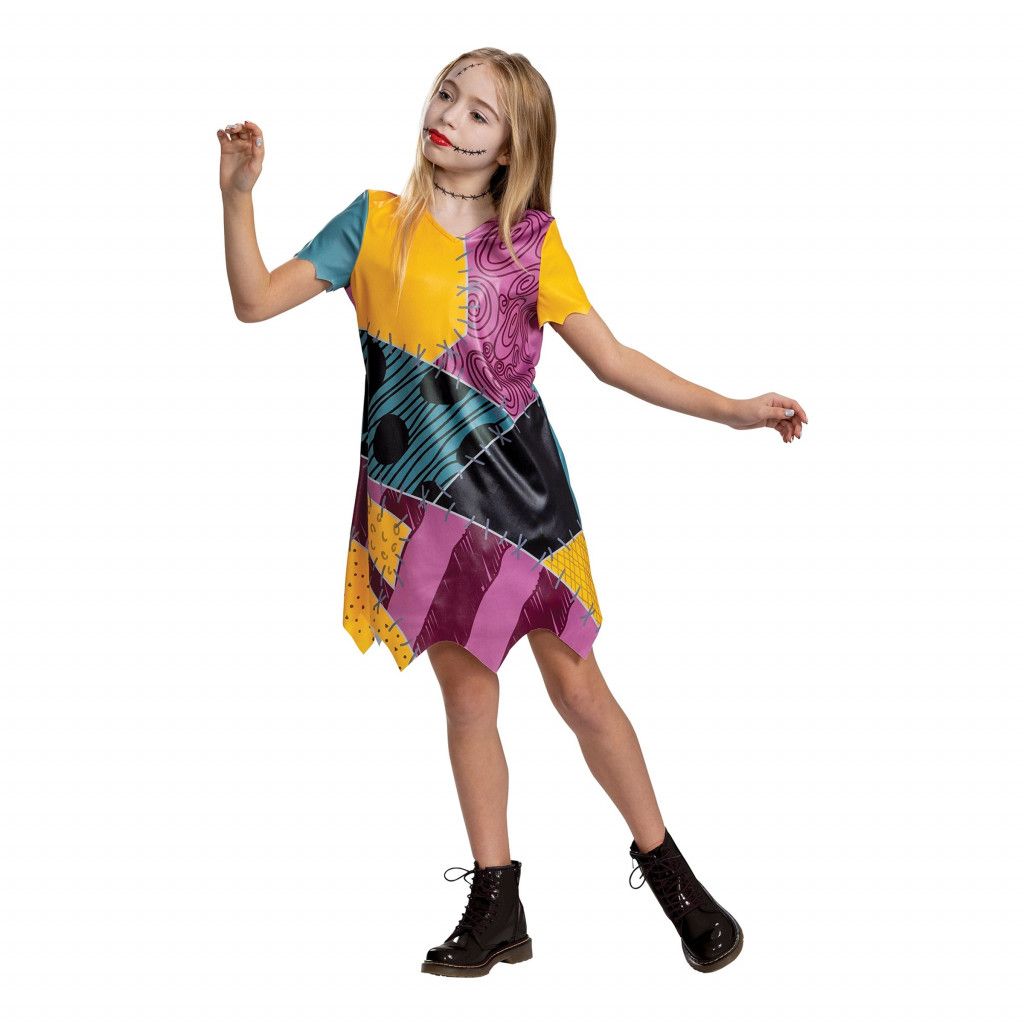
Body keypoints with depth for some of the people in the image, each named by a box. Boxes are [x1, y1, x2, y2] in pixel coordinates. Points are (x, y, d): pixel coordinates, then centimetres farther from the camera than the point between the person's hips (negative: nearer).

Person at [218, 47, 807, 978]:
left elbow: (612, 358, 3)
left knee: (578, 687, 3)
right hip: (422, 499, 1)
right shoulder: (377, 221, 3)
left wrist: (732, 410, -2)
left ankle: (666, 867, 20)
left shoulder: (532, 242, 3)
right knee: (467, 694, 7)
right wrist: (239, 196, -12)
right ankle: (497, 907, 18)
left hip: (521, 490, -1)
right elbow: (256, 301, 0)